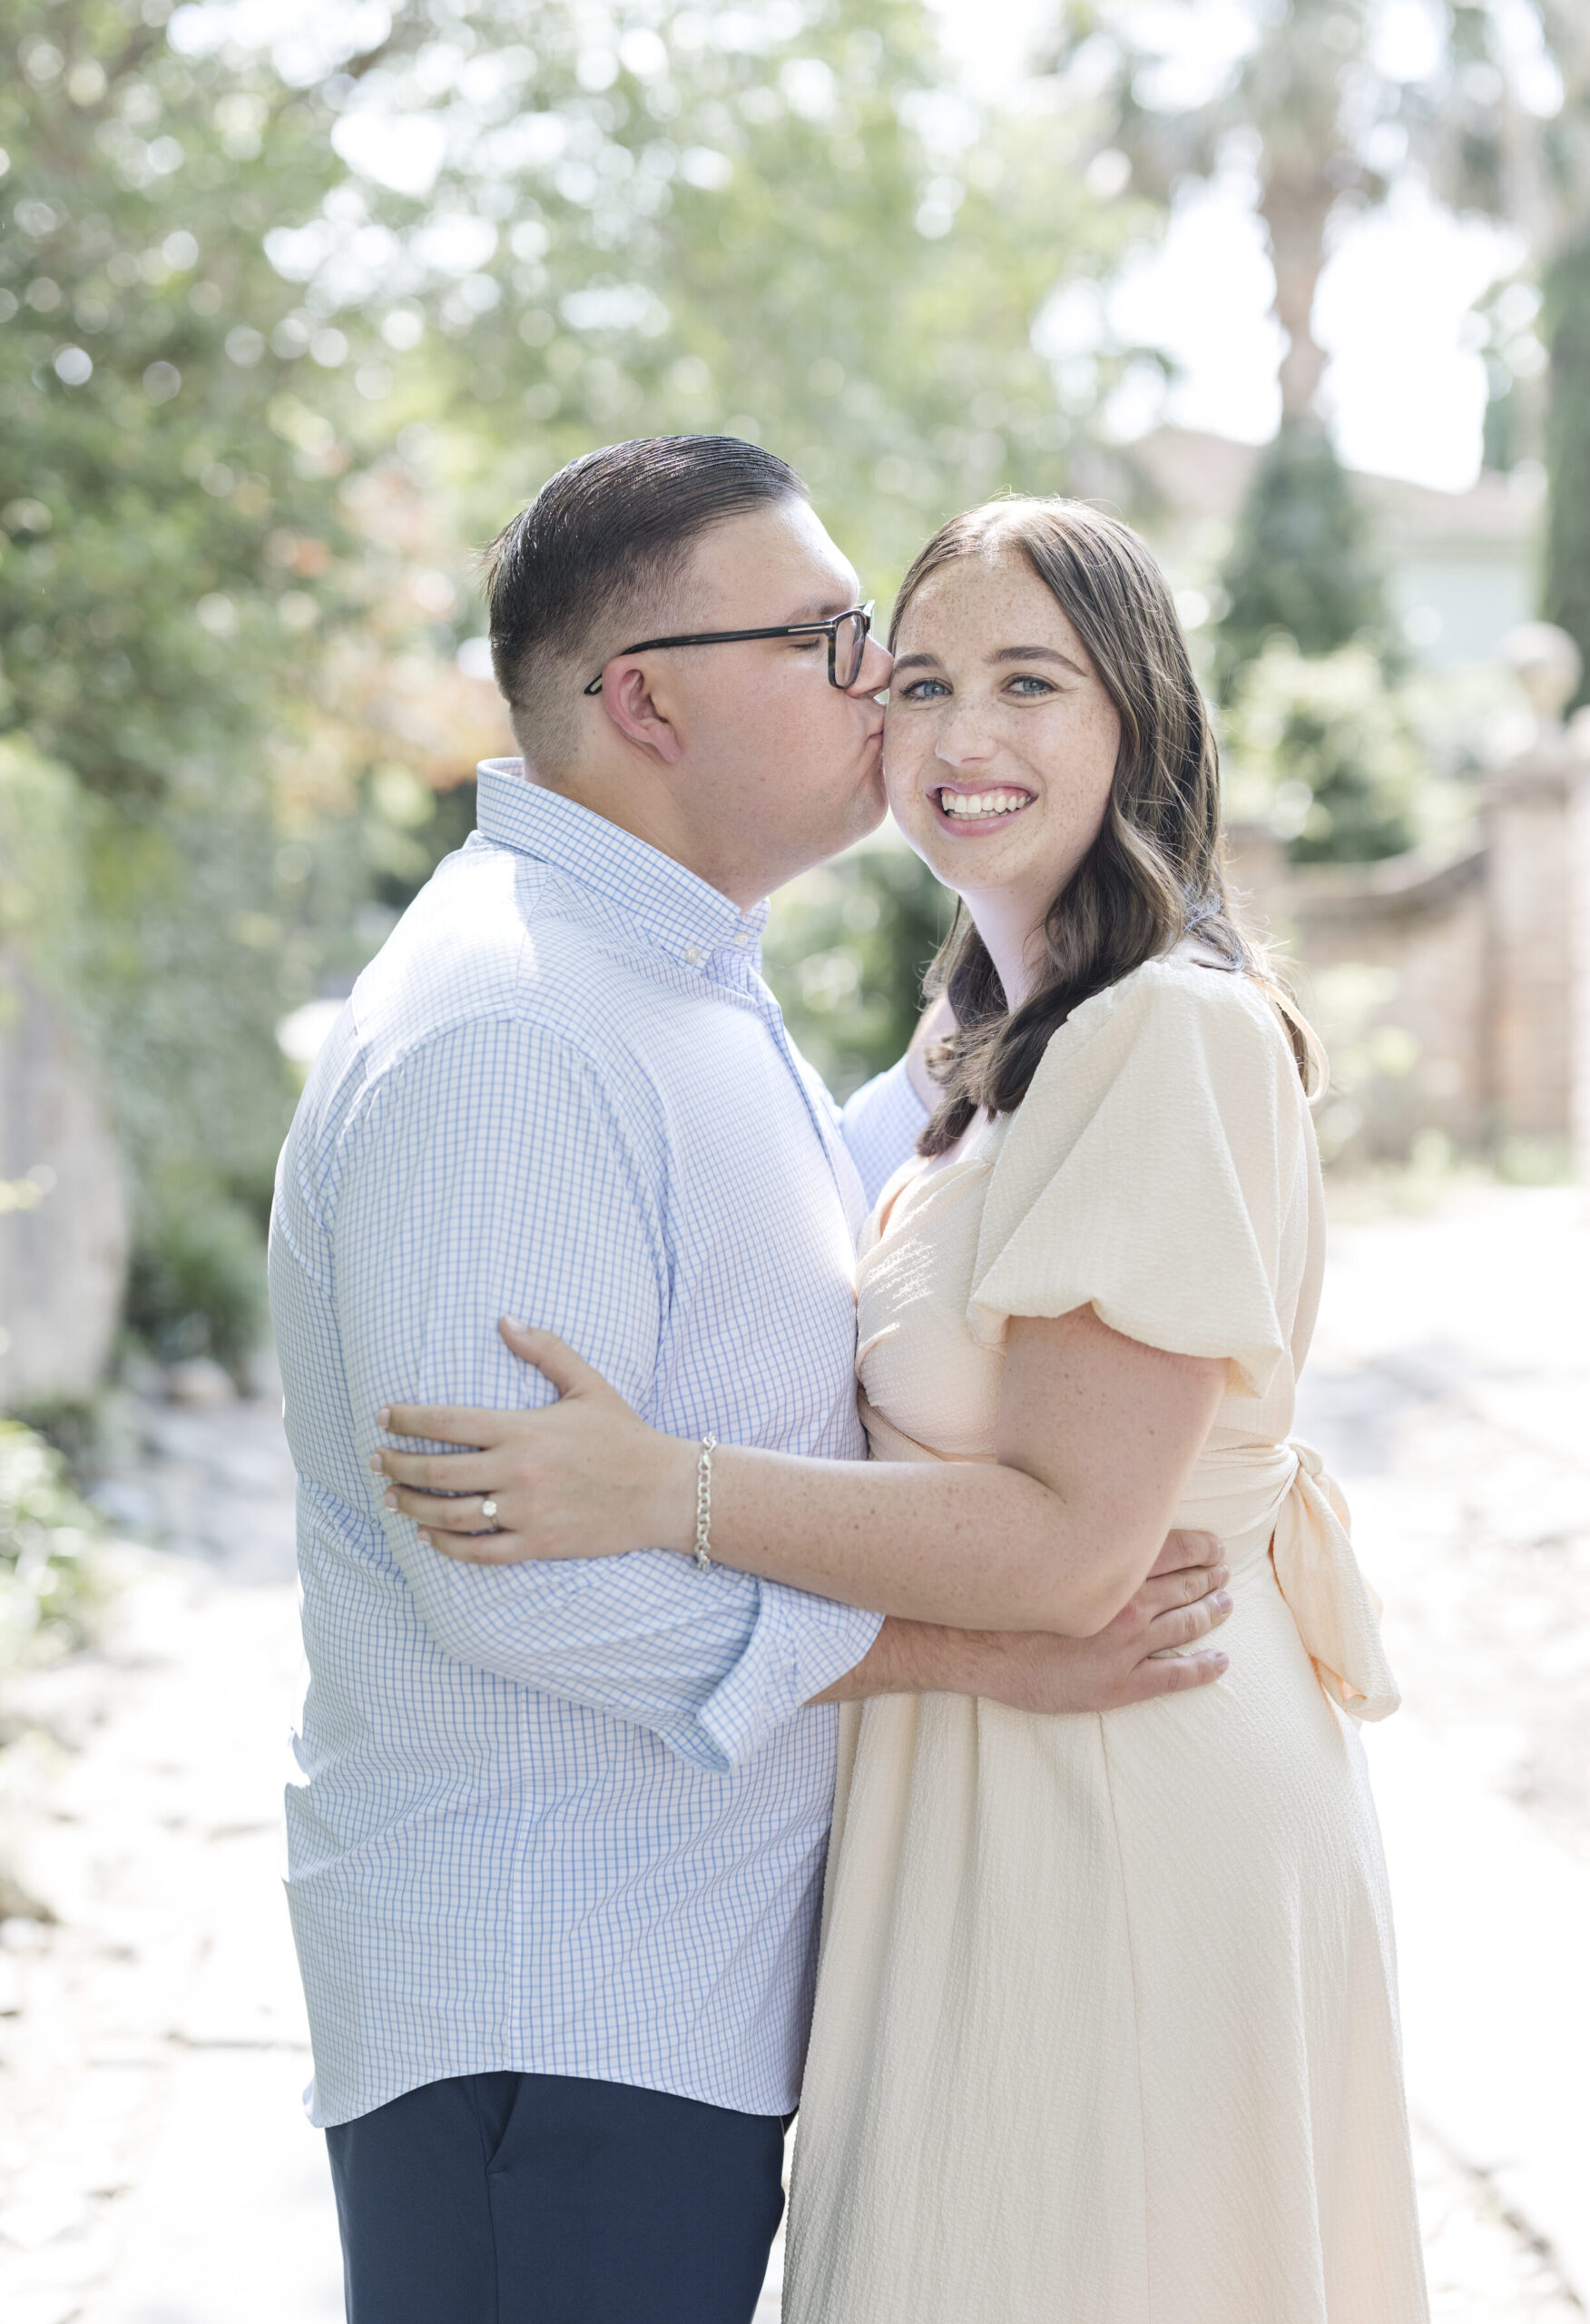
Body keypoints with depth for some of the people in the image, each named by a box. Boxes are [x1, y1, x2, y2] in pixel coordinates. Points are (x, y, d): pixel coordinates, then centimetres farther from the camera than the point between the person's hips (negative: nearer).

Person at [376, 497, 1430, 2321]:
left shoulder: (1176, 1037, -19)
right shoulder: (1014, 1043, 13)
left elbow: (1075, 1542, -23)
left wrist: (668, 1490, -25)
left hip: (1122, 1827, -10)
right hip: (1004, 1812, 10)